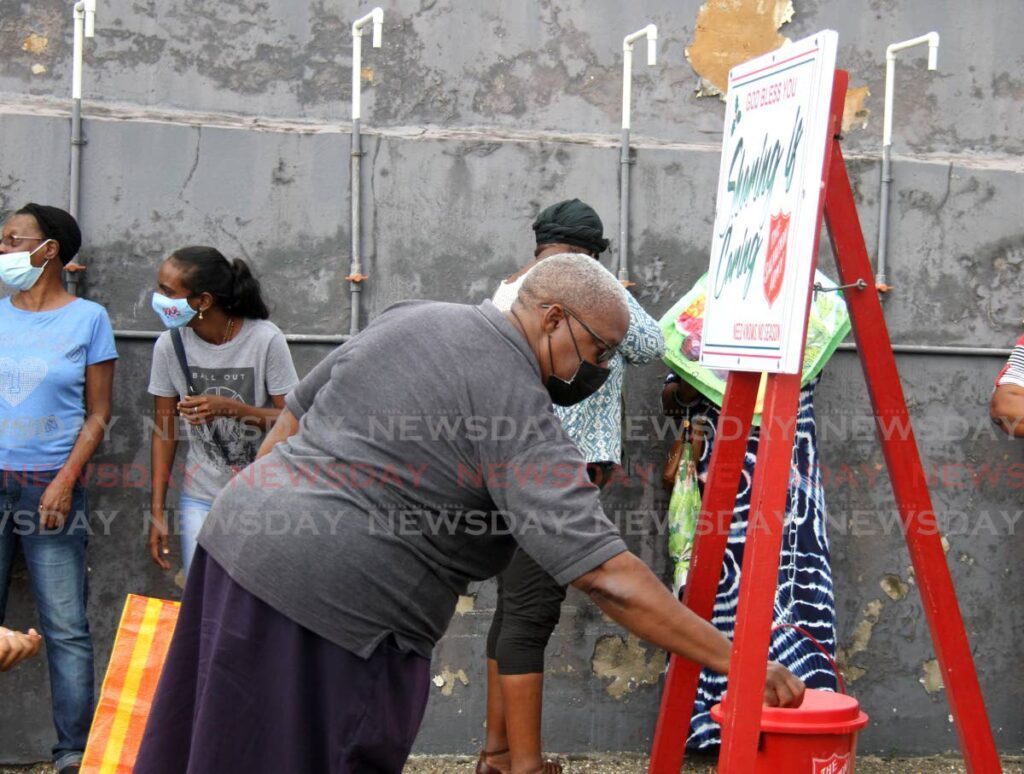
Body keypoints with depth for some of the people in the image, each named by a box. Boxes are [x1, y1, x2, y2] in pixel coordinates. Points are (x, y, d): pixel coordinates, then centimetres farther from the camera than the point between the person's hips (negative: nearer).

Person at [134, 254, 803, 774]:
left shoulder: (409, 317, 10)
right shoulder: (520, 415, -13)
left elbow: (295, 417, 17)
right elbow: (607, 576, -19)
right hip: (331, 598, -8)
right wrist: (736, 660, -16)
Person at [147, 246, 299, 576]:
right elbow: (164, 431, 1)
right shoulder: (169, 345, -6)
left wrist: (229, 408, -27)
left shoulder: (265, 339, -15)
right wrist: (157, 511, 0)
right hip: (200, 499, 2)